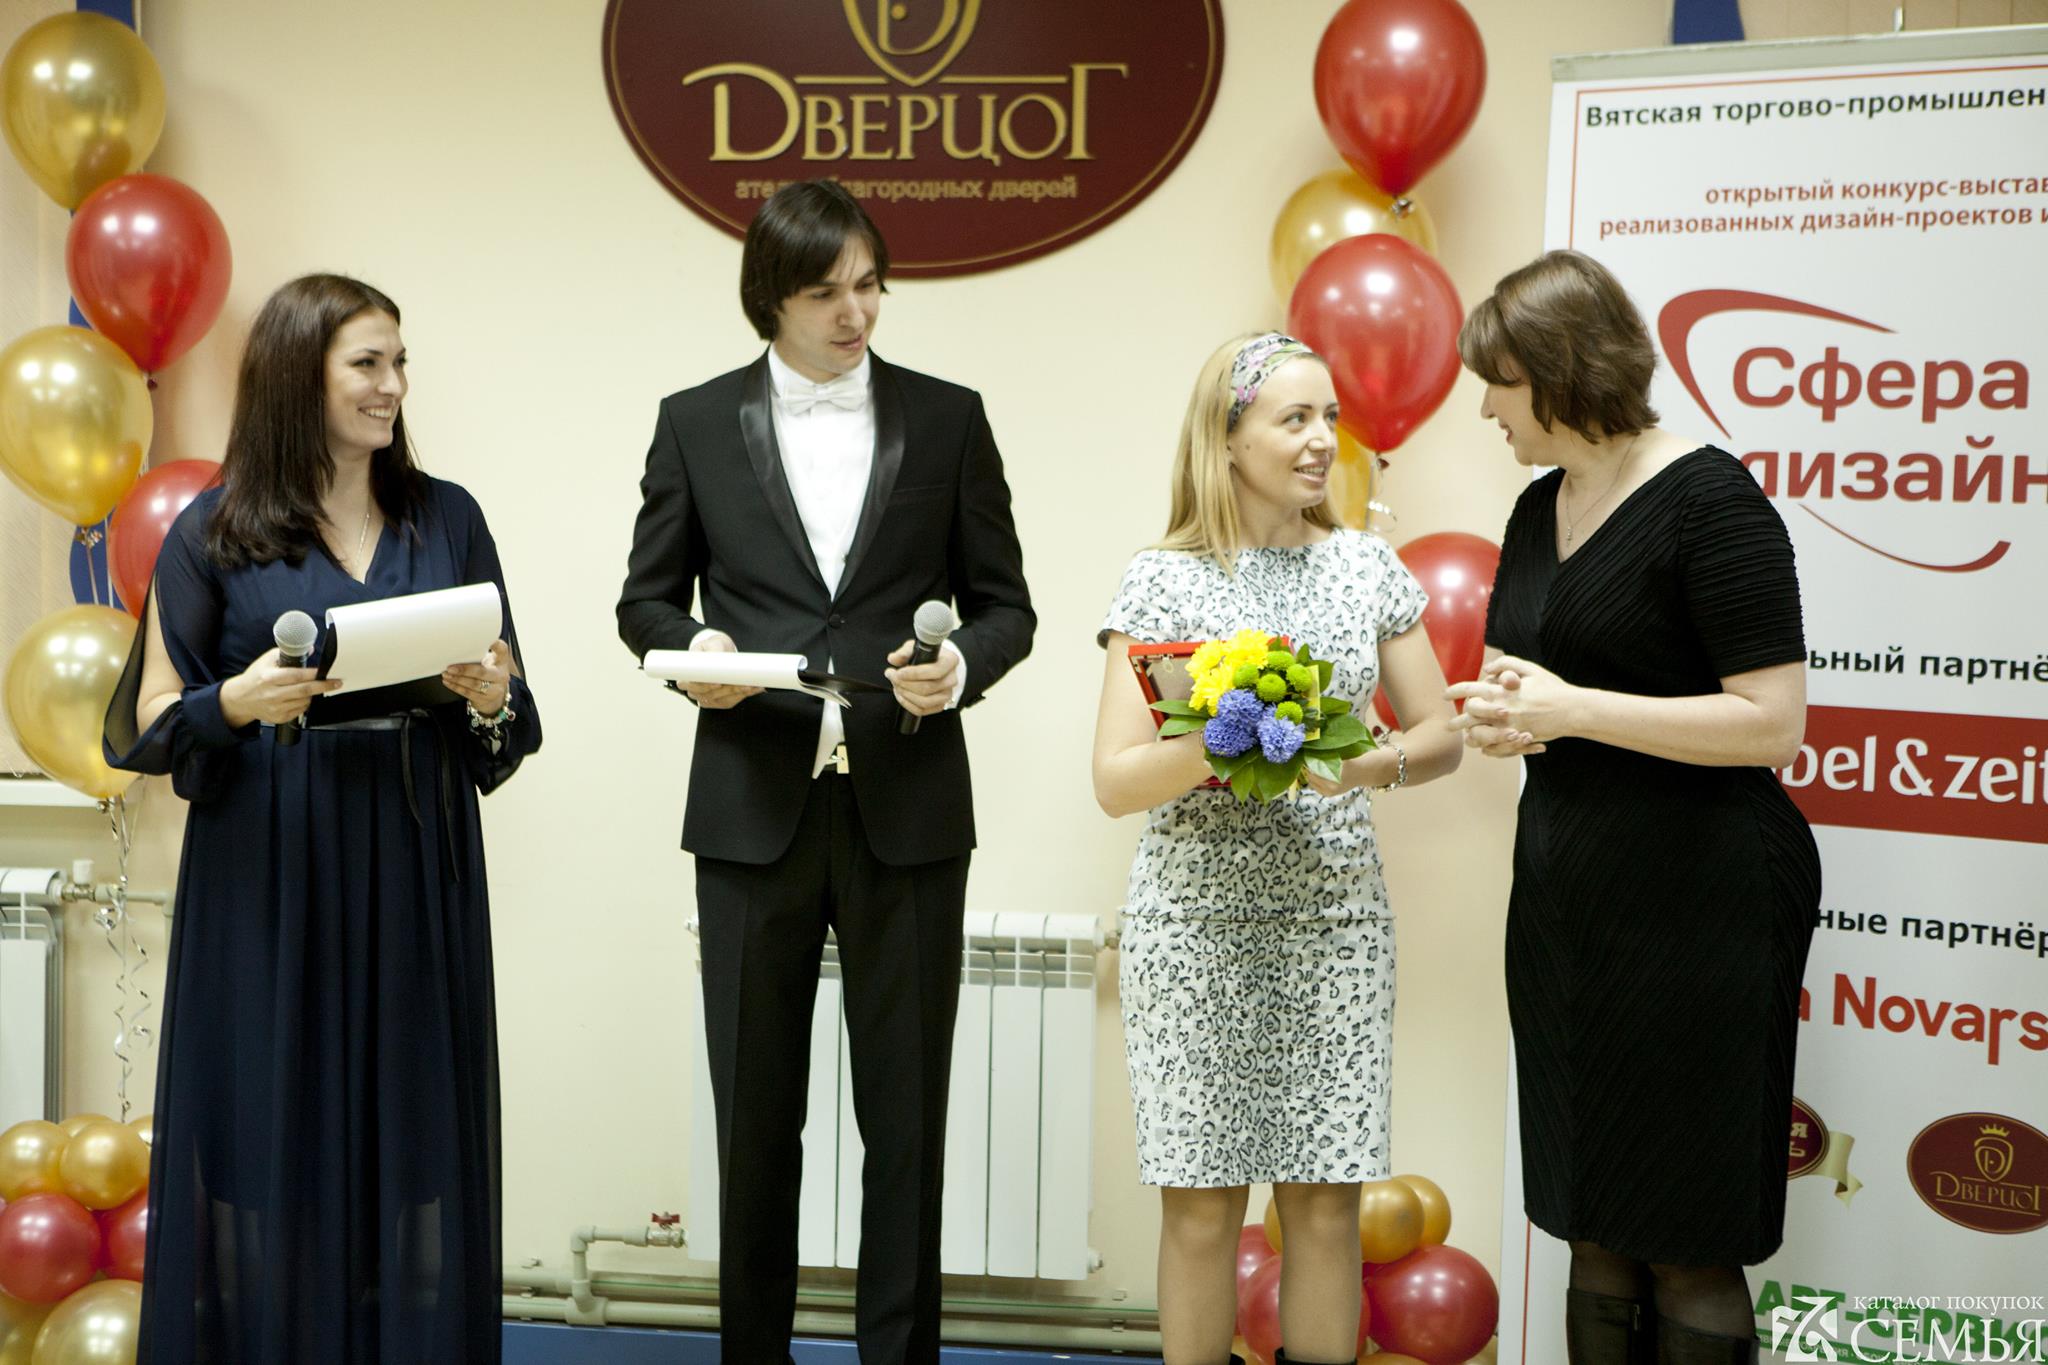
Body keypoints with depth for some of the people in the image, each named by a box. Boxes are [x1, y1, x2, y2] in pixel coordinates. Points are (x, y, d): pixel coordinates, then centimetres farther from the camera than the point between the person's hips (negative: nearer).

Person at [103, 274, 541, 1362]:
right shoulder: (213, 531, 2)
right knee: (271, 1125, 1)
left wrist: (492, 698, -9)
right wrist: (238, 703, -18)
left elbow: (510, 712, 13)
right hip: (267, 877, -2)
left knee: (410, 1126, 4)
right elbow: (153, 719, 1)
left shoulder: (447, 518, 9)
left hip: (414, 874, 2)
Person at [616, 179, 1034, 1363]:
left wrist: (963, 667, -15)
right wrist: (692, 647, -12)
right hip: (754, 809, 1)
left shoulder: (947, 418, 5)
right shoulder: (697, 422, 5)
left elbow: (1006, 604, 6)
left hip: (907, 811, 0)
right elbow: (647, 599, 9)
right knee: (756, 1109, 10)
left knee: (906, 1107, 6)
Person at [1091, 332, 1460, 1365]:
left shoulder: (1368, 567, 7)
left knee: (1325, 1200, 5)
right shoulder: (1163, 581, -2)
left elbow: (1439, 733, 11)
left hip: (1335, 920, 2)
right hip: (1197, 923, -2)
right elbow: (1114, 781, -5)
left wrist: (1367, 766, -11)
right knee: (1202, 1202, 3)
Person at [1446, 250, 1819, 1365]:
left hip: (1698, 900, -8)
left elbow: (1773, 724, -17)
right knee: (1595, 1230, 13)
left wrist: (1569, 708, -18)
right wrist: (1500, 714, 1)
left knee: (1687, 1244, 1)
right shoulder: (1541, 509, 12)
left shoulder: (1708, 500, -12)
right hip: (1564, 894, 8)